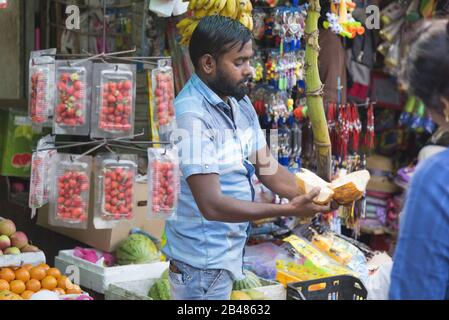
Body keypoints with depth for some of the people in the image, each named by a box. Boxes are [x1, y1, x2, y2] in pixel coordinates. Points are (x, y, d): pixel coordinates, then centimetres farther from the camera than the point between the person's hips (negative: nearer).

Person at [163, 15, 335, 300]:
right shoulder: (192, 116, -24)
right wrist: (289, 210, -28)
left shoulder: (240, 102, 4)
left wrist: (309, 194, -11)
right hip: (204, 262, -8)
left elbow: (267, 167, 6)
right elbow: (212, 205, -27)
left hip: (231, 250, 8)